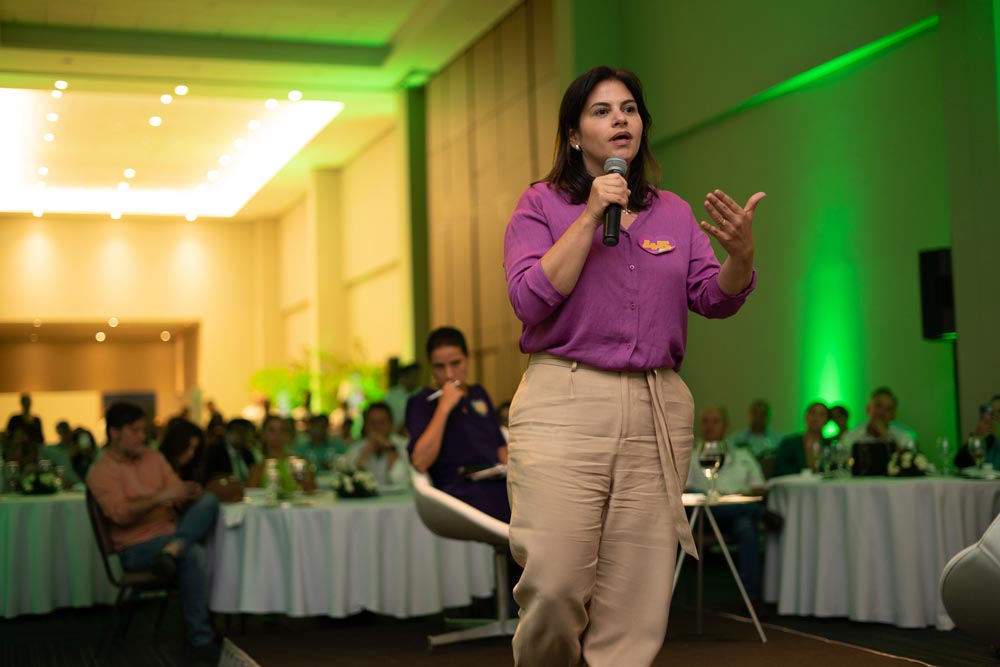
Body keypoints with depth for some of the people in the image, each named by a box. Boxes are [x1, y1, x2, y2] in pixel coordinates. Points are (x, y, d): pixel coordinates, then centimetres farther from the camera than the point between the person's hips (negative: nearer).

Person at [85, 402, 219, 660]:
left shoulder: (153, 456, 13)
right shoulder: (101, 471, -5)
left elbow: (179, 500, 11)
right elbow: (120, 514, -19)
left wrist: (190, 493, -13)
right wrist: (160, 497, -29)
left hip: (172, 531, 6)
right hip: (136, 548, -6)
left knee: (209, 500, -18)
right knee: (193, 555, -33)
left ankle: (173, 549, -38)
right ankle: (200, 638, -24)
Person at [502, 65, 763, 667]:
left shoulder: (673, 213, 16)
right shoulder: (541, 205, 6)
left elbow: (715, 300, 4)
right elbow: (532, 300, -8)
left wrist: (742, 255, -17)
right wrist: (591, 216, -11)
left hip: (657, 412, 4)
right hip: (565, 401, -3)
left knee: (635, 604, 2)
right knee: (555, 588, -10)